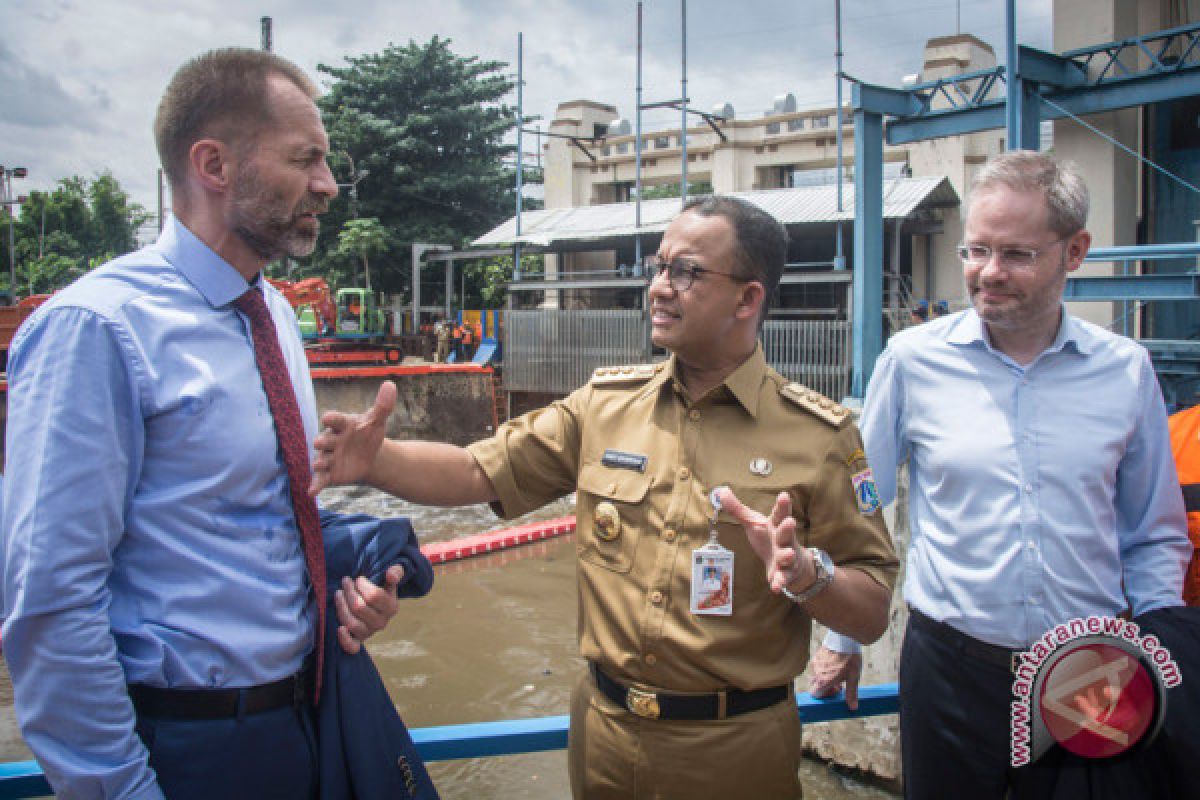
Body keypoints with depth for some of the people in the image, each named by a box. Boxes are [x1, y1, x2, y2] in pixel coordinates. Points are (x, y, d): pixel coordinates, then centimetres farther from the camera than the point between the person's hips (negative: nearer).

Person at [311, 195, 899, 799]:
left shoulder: (816, 435, -10)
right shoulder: (604, 402, -1)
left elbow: (872, 615, -9)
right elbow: (479, 473, -3)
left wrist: (807, 573, -28)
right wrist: (377, 460, -20)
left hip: (735, 748, -3)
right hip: (603, 727, 3)